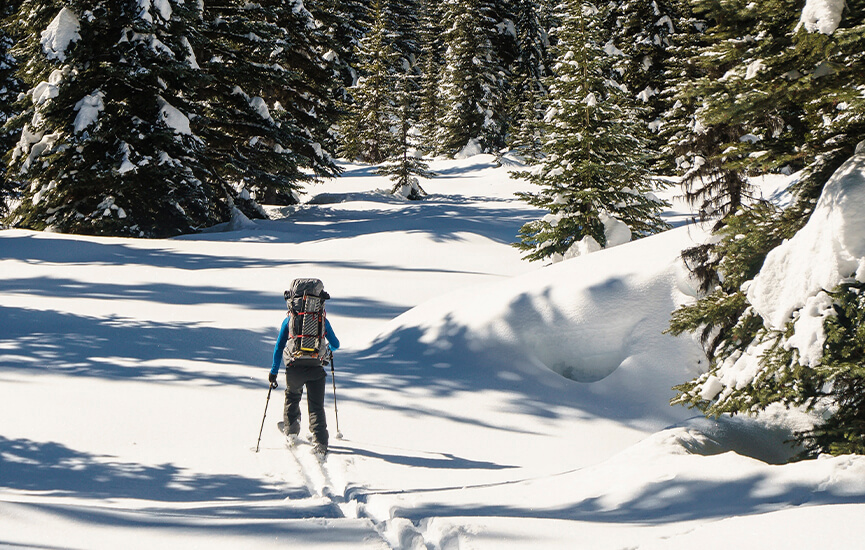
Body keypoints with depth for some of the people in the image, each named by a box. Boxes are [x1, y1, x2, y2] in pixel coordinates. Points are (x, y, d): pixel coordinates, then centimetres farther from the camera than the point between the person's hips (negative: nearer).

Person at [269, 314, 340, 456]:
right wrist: (329, 350, 45)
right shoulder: (322, 320, 9)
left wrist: (274, 372, 9)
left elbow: (279, 346, 6)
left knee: (292, 399, 28)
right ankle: (320, 442, -11)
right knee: (316, 407, 2)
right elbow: (335, 344, 21)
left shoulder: (289, 320, 8)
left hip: (294, 368, 0)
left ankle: (291, 432, 34)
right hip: (316, 368, 0)